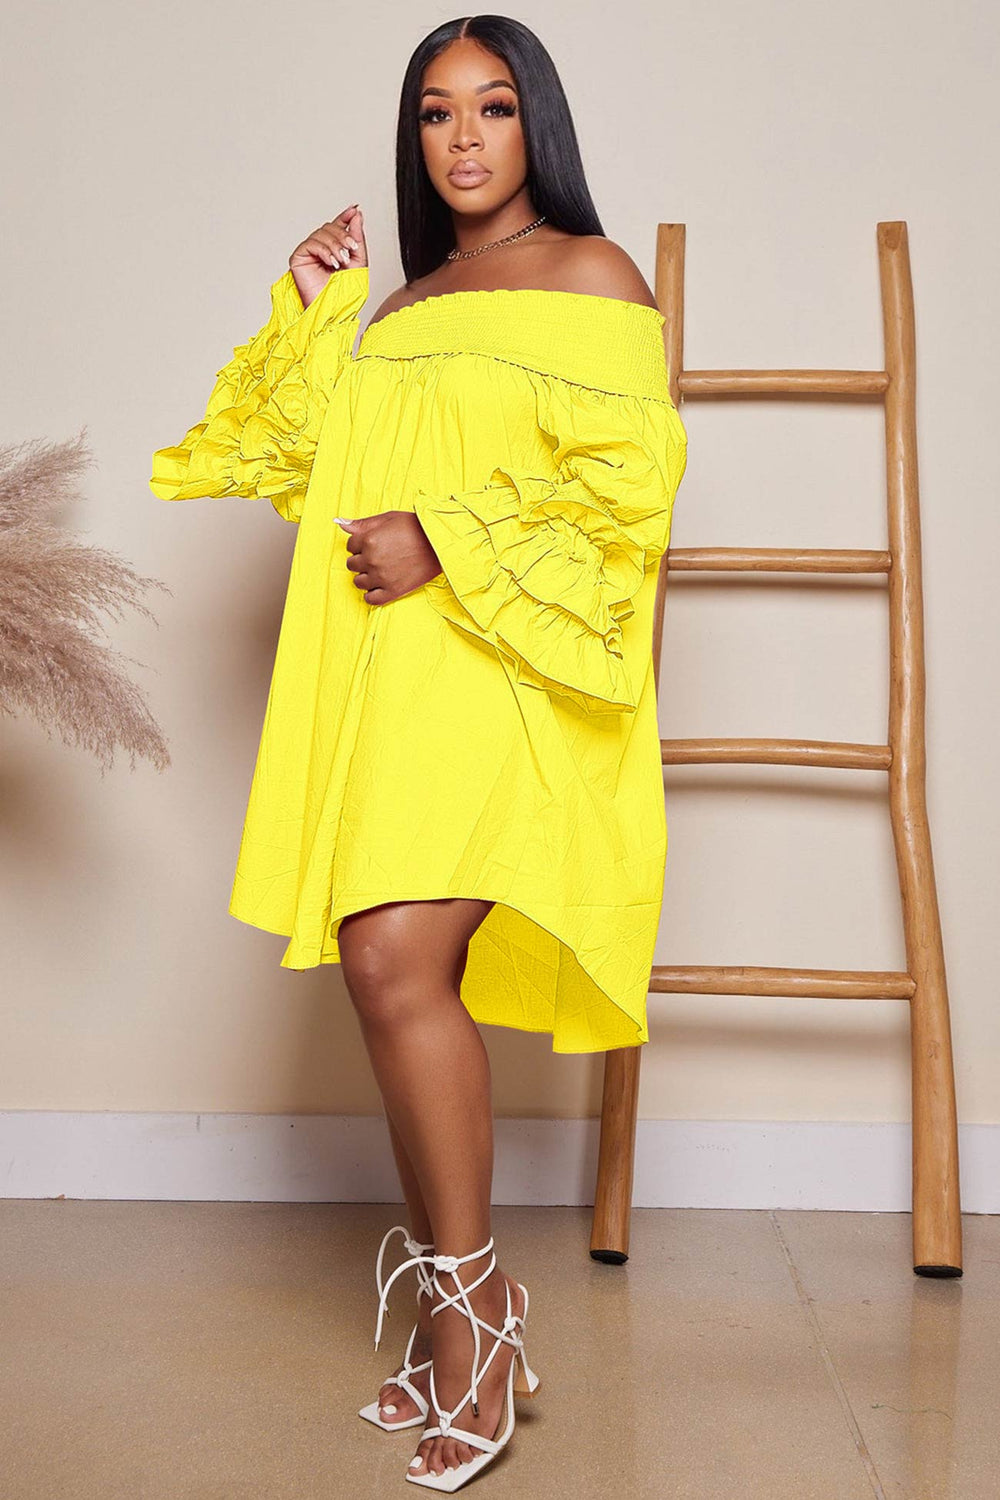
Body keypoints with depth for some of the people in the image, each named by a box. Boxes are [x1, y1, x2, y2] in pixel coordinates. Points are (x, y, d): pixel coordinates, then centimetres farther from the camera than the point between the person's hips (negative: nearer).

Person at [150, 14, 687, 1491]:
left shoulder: (591, 275, 4)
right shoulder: (400, 309, 24)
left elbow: (624, 482, -8)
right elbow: (314, 466, 20)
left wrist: (445, 545, -13)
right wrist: (311, 309, 13)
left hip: (497, 672, -7)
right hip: (380, 676, 7)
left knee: (398, 963, -19)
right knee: (400, 978, 3)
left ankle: (465, 1298, -4)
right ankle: (461, 1310, 15)